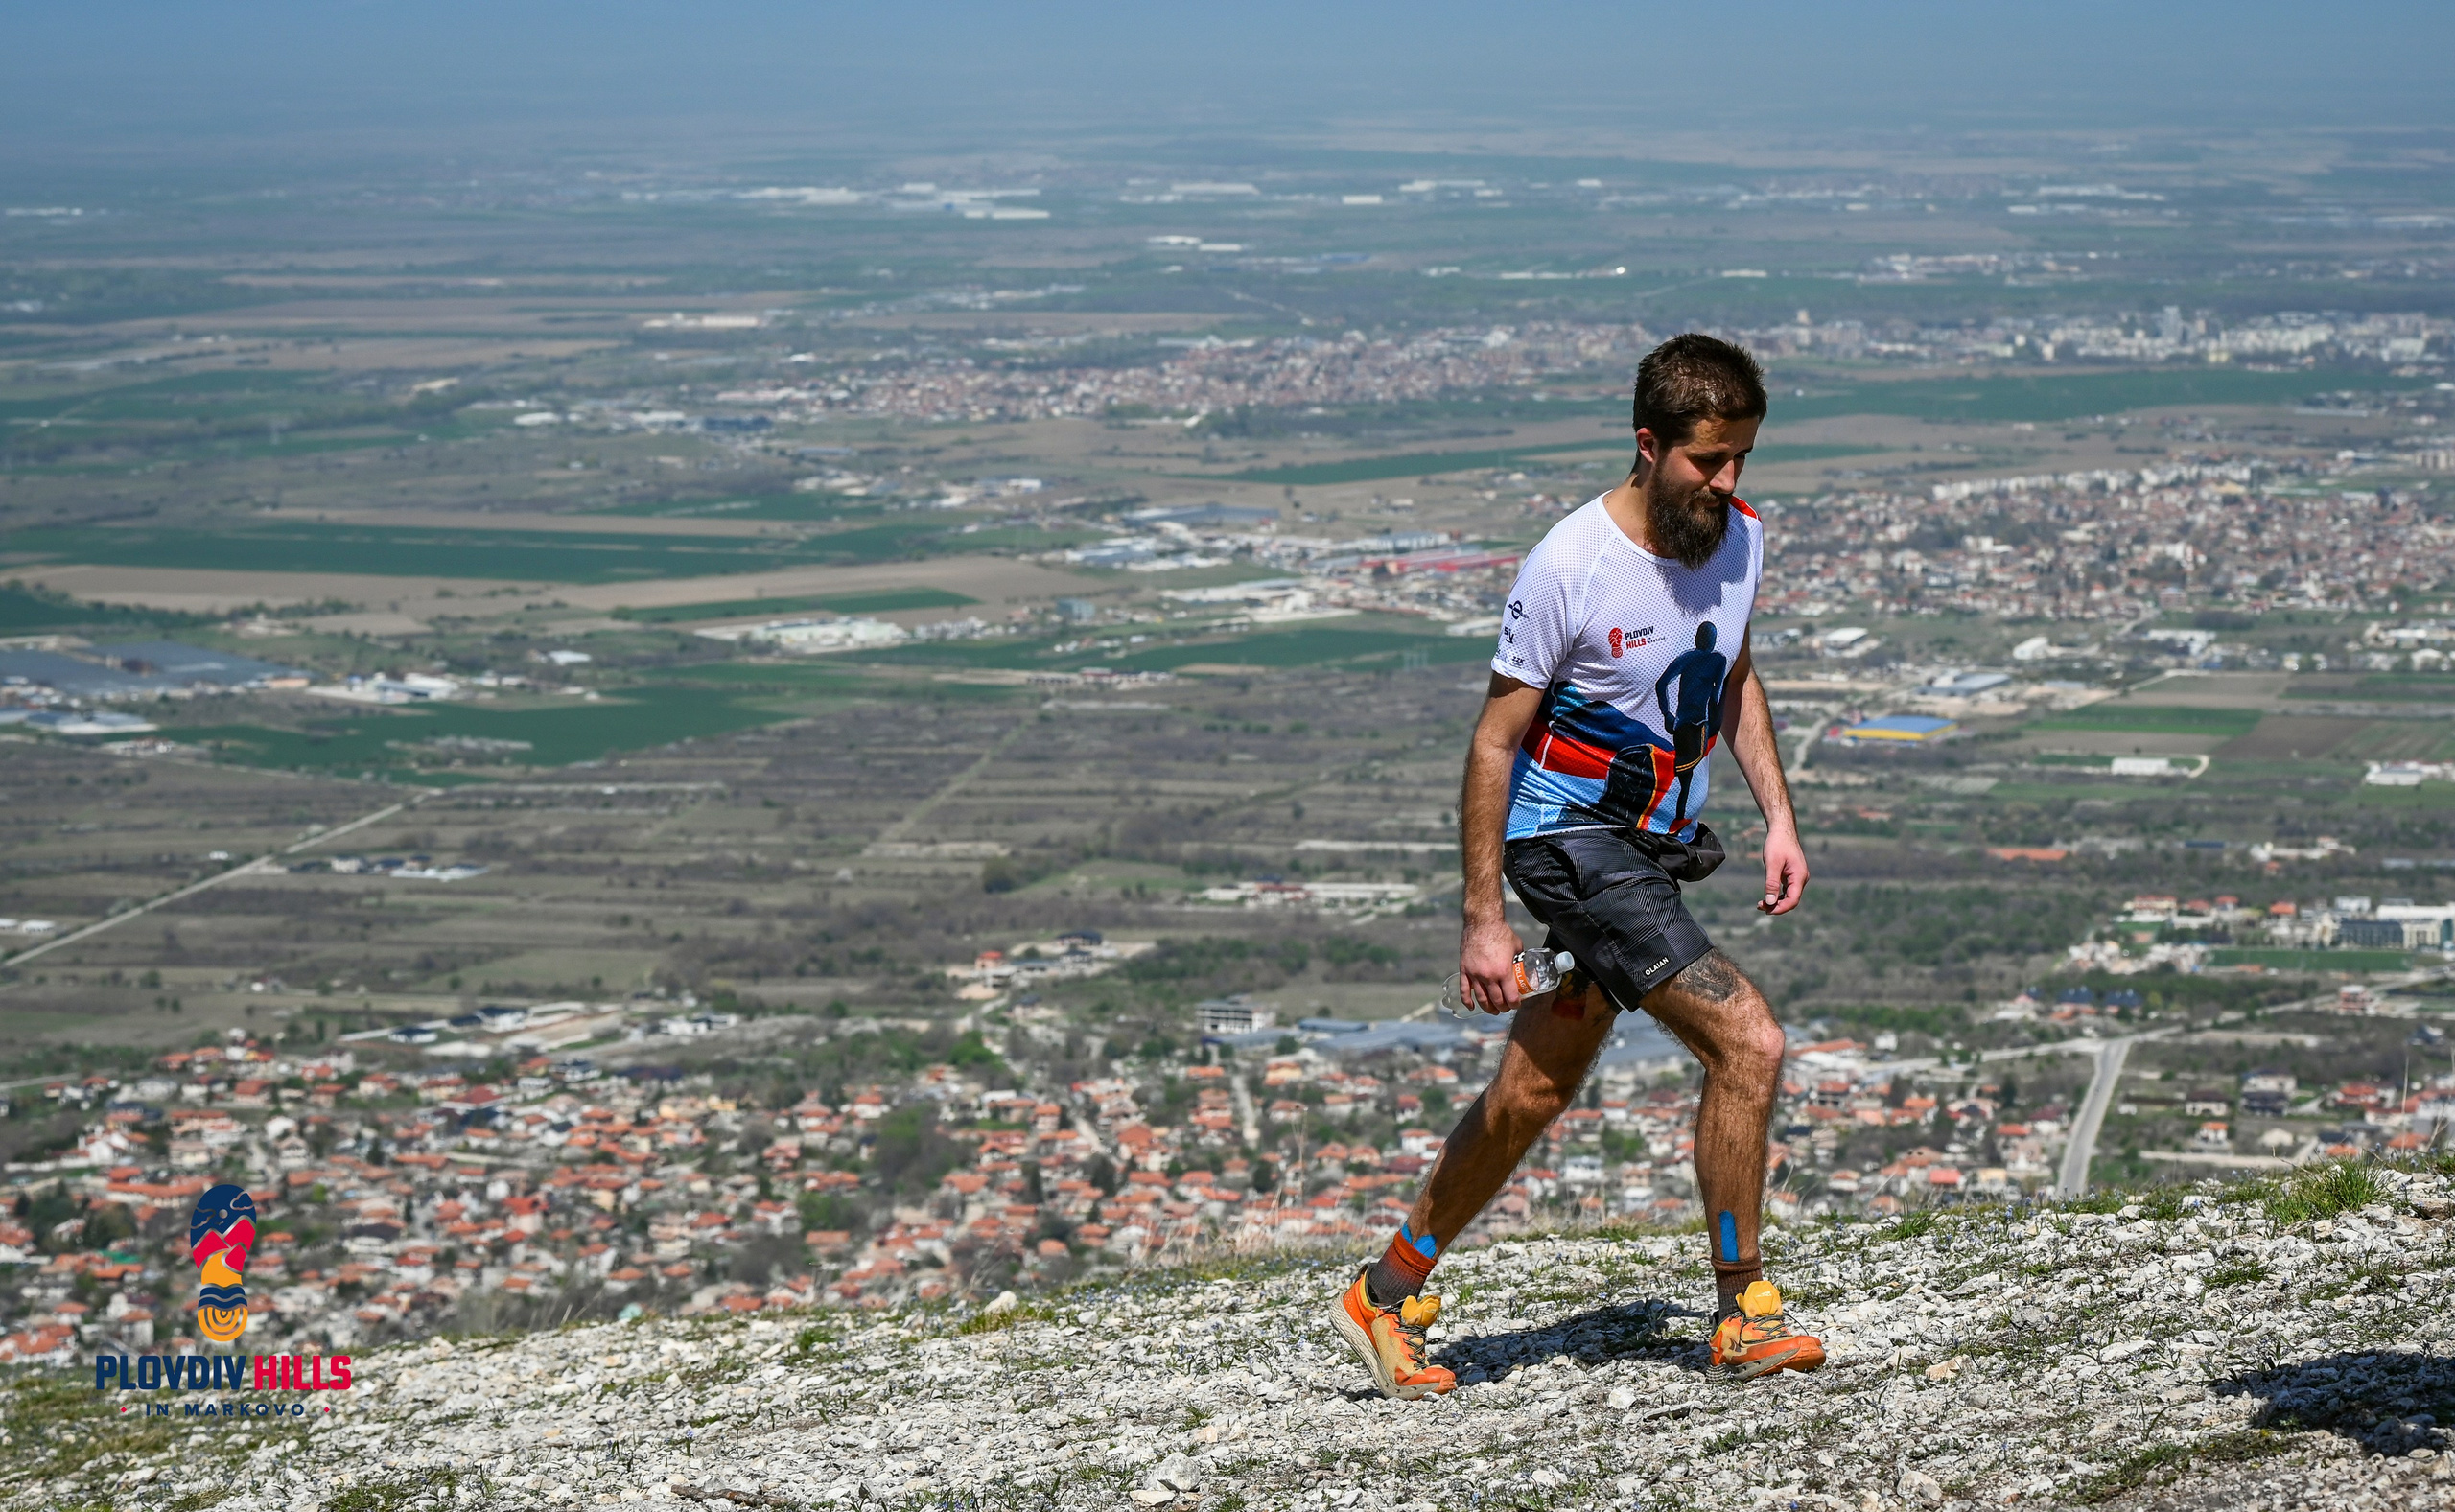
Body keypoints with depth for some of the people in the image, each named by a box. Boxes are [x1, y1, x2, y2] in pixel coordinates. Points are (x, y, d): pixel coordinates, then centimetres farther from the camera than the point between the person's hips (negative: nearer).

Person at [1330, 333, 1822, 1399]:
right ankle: (1743, 1320, -5)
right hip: (1569, 840, -7)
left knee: (1534, 1093, 14)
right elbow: (1495, 741, -15)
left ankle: (1387, 1297, 29)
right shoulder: (1571, 566, -21)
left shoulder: (1741, 539, -1)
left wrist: (1777, 815, 9)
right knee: (1748, 1042, -17)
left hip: (1655, 842, 7)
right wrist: (1482, 920, -15)